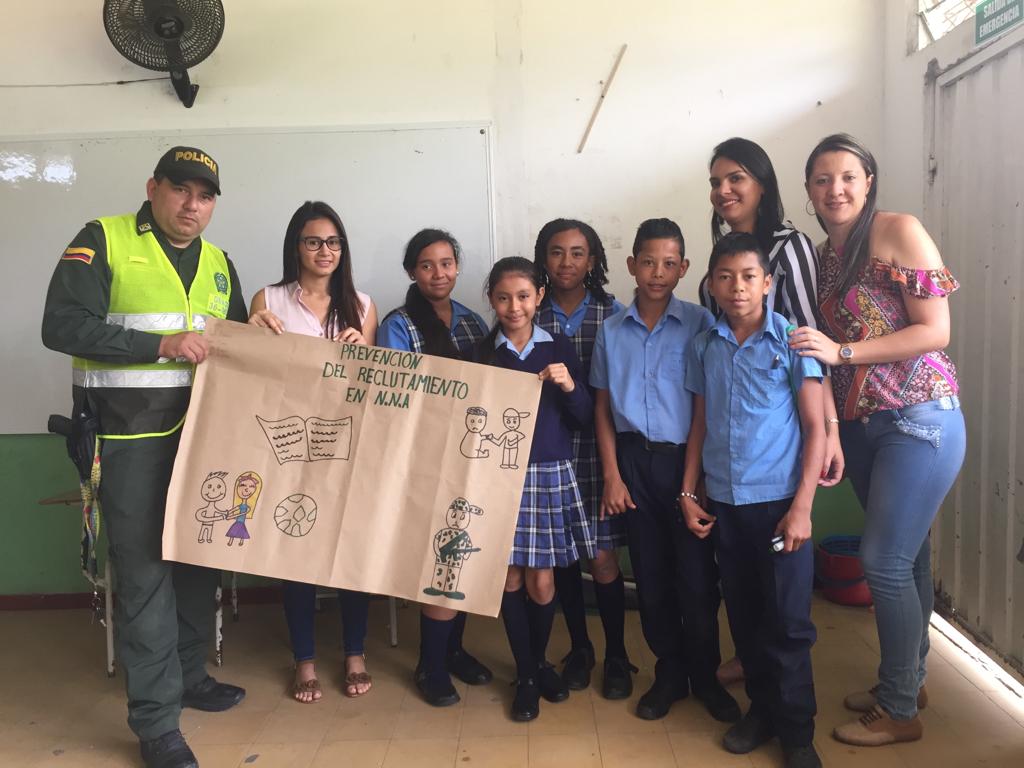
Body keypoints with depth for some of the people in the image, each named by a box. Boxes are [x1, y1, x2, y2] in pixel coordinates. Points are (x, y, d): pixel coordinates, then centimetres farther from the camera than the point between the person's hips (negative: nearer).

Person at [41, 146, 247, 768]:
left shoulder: (219, 264, 14)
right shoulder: (104, 242, -3)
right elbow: (62, 326, -14)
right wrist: (161, 345, -20)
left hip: (206, 436, 6)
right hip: (133, 441, -6)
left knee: (200, 562, 15)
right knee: (145, 572, 0)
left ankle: (188, 676, 35)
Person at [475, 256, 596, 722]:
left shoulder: (559, 349, 1)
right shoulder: (482, 353, 1)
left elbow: (583, 419, 1)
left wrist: (569, 387, -16)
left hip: (550, 475, 0)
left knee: (541, 583, 5)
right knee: (510, 579, 7)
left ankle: (540, 662, 33)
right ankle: (525, 675, 26)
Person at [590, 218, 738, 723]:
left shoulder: (699, 323, -3)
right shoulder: (612, 330, 6)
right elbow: (602, 408, 8)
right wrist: (612, 476, 2)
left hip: (685, 459, -2)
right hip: (634, 460, 3)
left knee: (696, 575, 2)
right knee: (650, 573, 10)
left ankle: (704, 676, 22)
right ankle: (669, 673, 27)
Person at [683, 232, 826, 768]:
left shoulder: (792, 339, -6)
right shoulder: (703, 347, 5)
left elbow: (814, 427, -6)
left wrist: (802, 507, -11)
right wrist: (688, 492, 6)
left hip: (779, 501, -3)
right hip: (724, 503, 4)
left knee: (787, 621, 3)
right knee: (744, 616, 13)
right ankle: (762, 707, 31)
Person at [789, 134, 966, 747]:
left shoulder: (899, 231, -10)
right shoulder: (824, 254, 10)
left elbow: (935, 332, -15)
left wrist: (839, 351, -20)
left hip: (920, 417, -6)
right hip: (861, 423, 6)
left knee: (885, 562, -4)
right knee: (905, 557, 17)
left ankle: (899, 709, 14)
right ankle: (910, 680, 32)